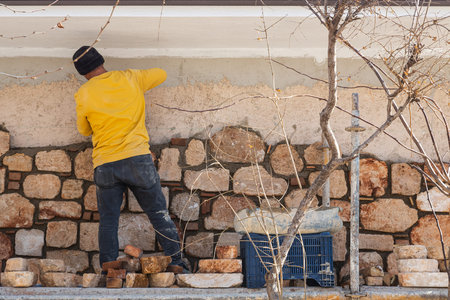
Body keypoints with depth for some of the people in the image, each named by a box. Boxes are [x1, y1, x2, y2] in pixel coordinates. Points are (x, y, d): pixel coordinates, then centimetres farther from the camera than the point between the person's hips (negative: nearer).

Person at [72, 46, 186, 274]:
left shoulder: (83, 95, 3)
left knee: (108, 222, 7)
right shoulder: (130, 79, 5)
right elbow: (161, 74, 23)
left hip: (105, 165, 0)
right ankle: (176, 262, 4)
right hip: (138, 157, 1)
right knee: (159, 214, 7)